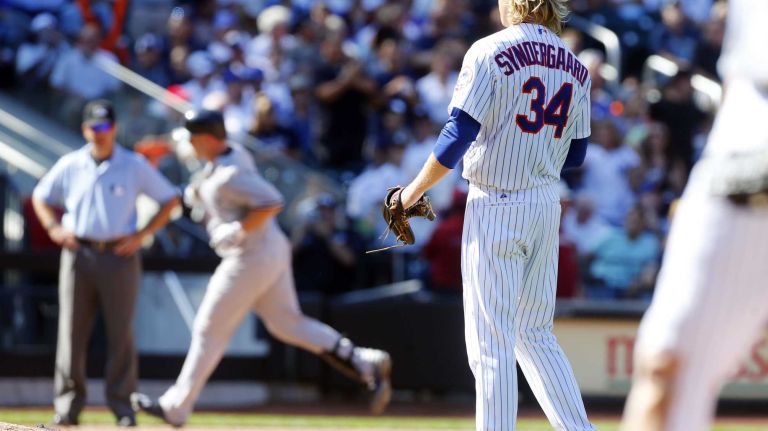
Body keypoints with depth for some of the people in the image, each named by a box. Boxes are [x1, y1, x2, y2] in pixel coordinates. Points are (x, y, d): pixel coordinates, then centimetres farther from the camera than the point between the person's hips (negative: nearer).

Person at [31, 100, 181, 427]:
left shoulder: (135, 166, 2)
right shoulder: (69, 165, 8)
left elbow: (170, 200, 7)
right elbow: (40, 197, 21)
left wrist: (142, 235, -3)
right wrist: (54, 228, 3)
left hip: (119, 256, -2)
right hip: (78, 254, 2)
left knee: (120, 332, -2)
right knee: (72, 329, 0)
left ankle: (122, 404, 4)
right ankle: (68, 403, 4)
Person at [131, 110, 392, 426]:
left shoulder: (227, 175, -24)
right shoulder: (235, 152, 5)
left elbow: (272, 203, -31)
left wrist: (237, 231, -23)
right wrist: (200, 193, 10)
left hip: (250, 257, -10)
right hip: (273, 250, 10)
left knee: (209, 331, 1)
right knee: (287, 323, 14)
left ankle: (175, 408, 11)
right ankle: (365, 363, 5)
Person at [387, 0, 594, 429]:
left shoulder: (490, 52, -11)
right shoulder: (576, 68, 7)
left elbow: (459, 135, -15)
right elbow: (575, 155, 11)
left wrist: (415, 190, -4)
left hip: (495, 206, -6)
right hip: (548, 205, 6)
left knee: (491, 342, -3)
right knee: (535, 334, 17)